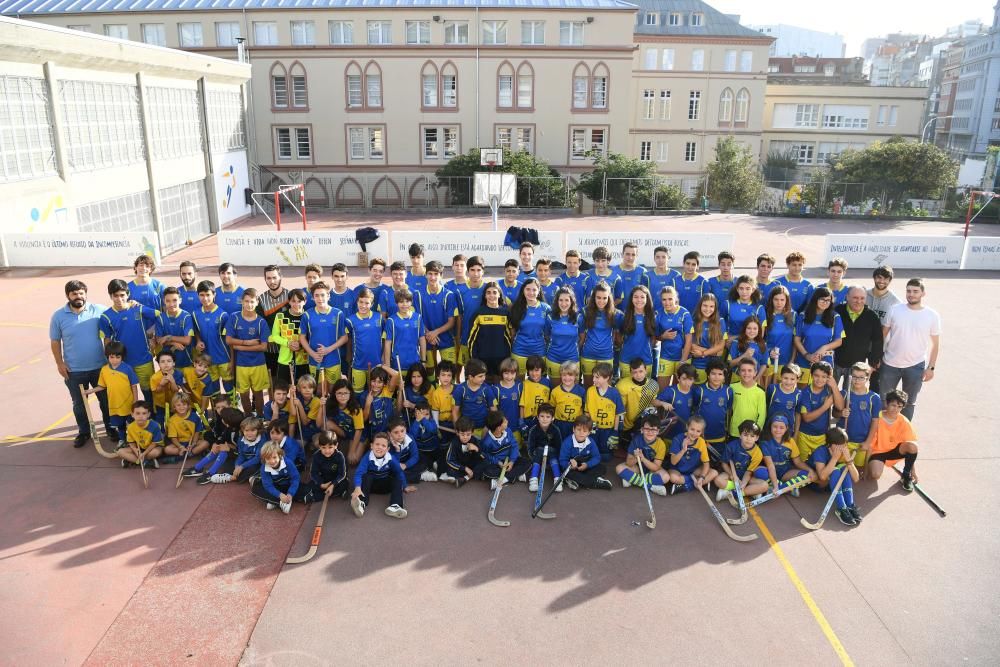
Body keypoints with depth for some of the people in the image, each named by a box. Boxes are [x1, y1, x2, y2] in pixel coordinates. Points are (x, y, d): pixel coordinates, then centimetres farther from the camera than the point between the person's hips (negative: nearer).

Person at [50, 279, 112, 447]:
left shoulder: (99, 310, -7)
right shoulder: (58, 316, -4)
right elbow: (55, 342, 1)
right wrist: (59, 363, -3)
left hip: (99, 367, 0)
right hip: (74, 371, 0)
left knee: (106, 400, 12)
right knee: (79, 404, 13)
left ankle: (110, 428, 30)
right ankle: (83, 432, 30)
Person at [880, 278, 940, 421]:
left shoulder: (932, 315, -6)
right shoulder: (895, 310, -5)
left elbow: (935, 344, 0)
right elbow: (883, 334, 3)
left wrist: (931, 367, -3)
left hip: (915, 367, -1)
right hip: (890, 364, 1)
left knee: (909, 402, 13)